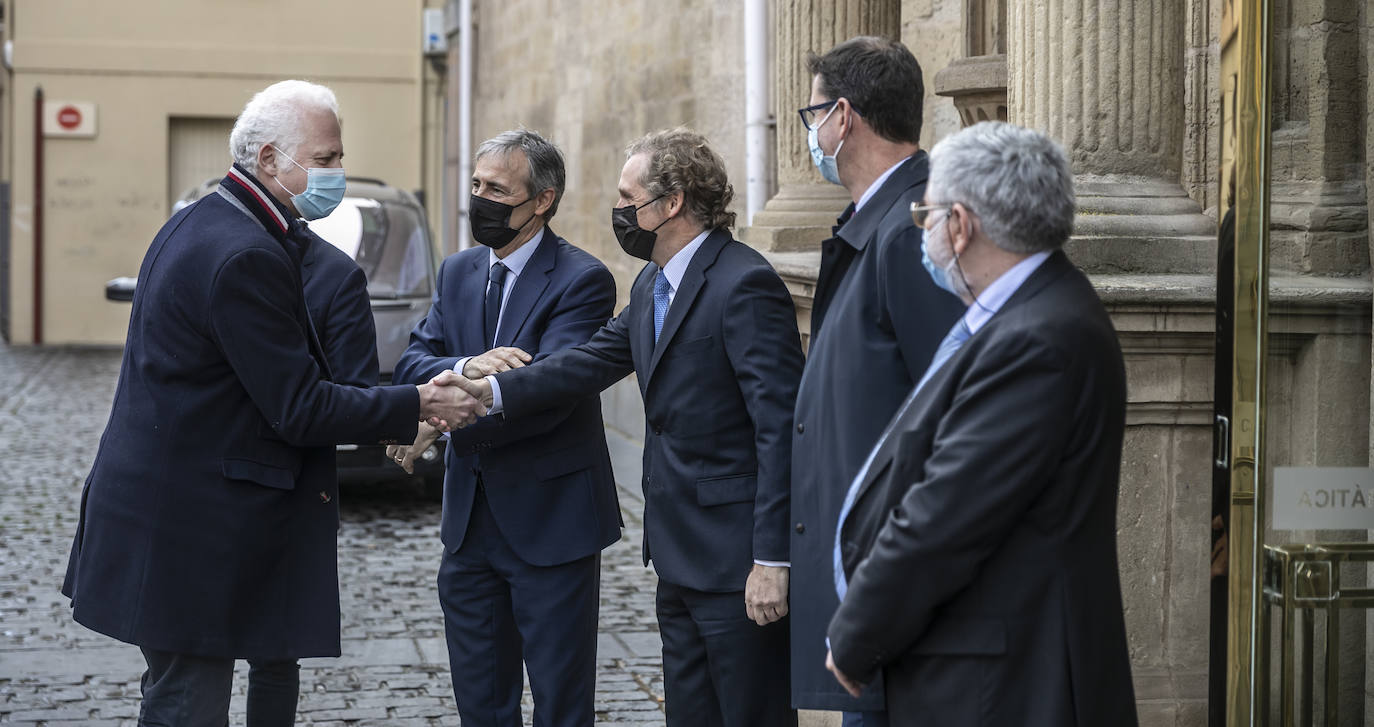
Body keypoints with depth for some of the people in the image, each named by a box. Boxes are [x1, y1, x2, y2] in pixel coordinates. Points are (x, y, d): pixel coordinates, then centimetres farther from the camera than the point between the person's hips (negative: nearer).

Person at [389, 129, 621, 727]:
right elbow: (410, 367, -1)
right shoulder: (457, 273, 10)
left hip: (550, 520, -6)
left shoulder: (582, 281, -12)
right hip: (471, 519, 6)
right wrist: (466, 367, -22)